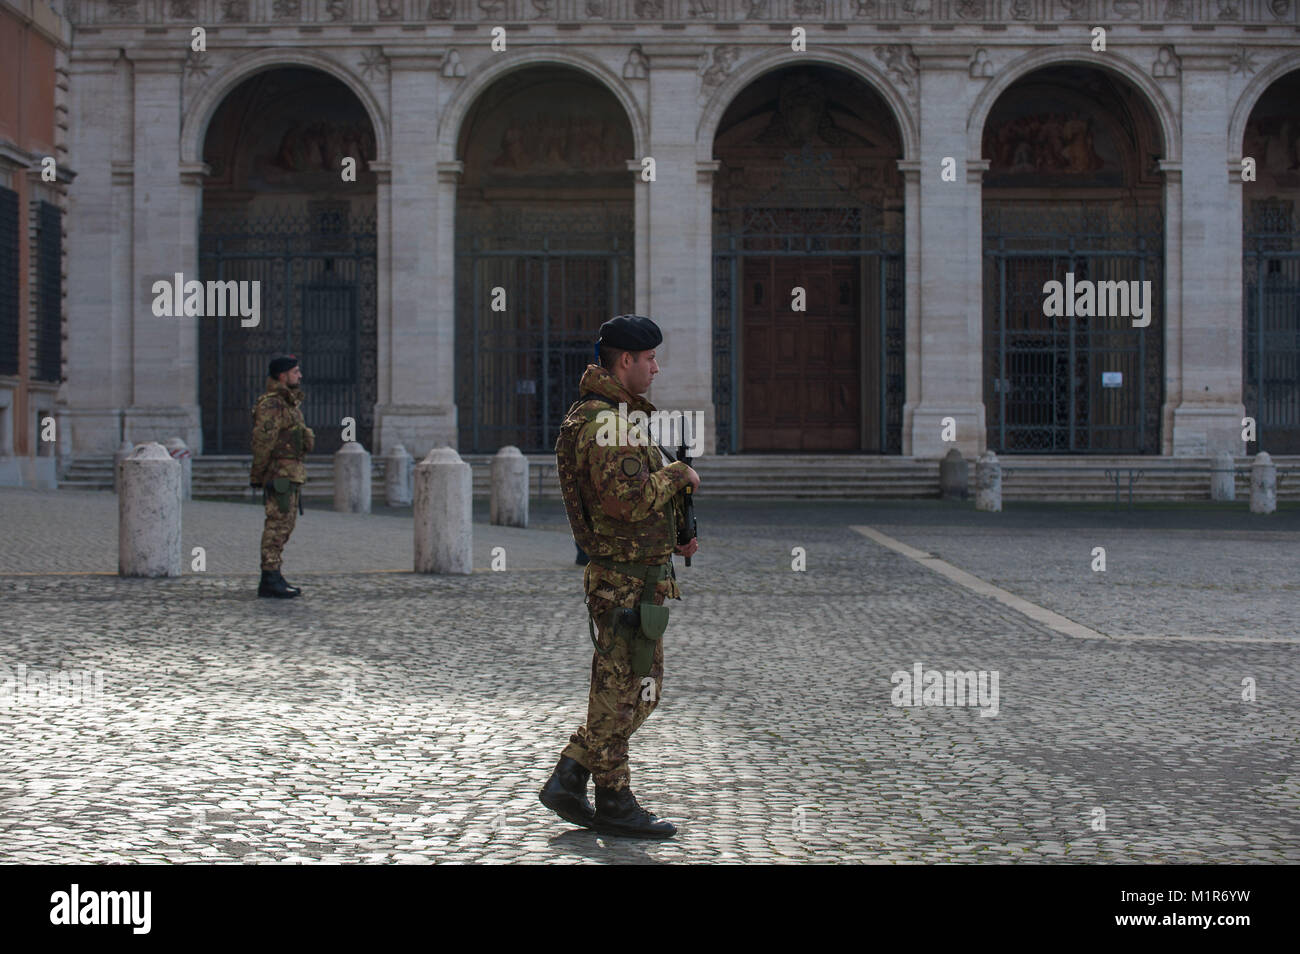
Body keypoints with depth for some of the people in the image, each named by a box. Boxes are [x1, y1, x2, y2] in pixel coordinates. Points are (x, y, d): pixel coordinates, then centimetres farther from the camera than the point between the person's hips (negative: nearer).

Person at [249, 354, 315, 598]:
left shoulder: (290, 402, 18)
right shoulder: (271, 405, -14)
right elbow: (262, 441, -18)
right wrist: (258, 475, -17)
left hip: (292, 474, 10)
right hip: (280, 474, -10)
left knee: (285, 525, 11)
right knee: (277, 524, -9)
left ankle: (271, 580, 16)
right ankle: (271, 580, -9)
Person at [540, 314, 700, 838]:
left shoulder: (610, 415, 16)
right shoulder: (605, 423, -19)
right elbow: (627, 499, -30)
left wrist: (673, 534, 14)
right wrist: (678, 473, -15)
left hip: (637, 574, 10)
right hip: (627, 582, -10)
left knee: (638, 690, 15)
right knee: (622, 692, 0)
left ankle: (567, 783, 17)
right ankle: (614, 803, 11)